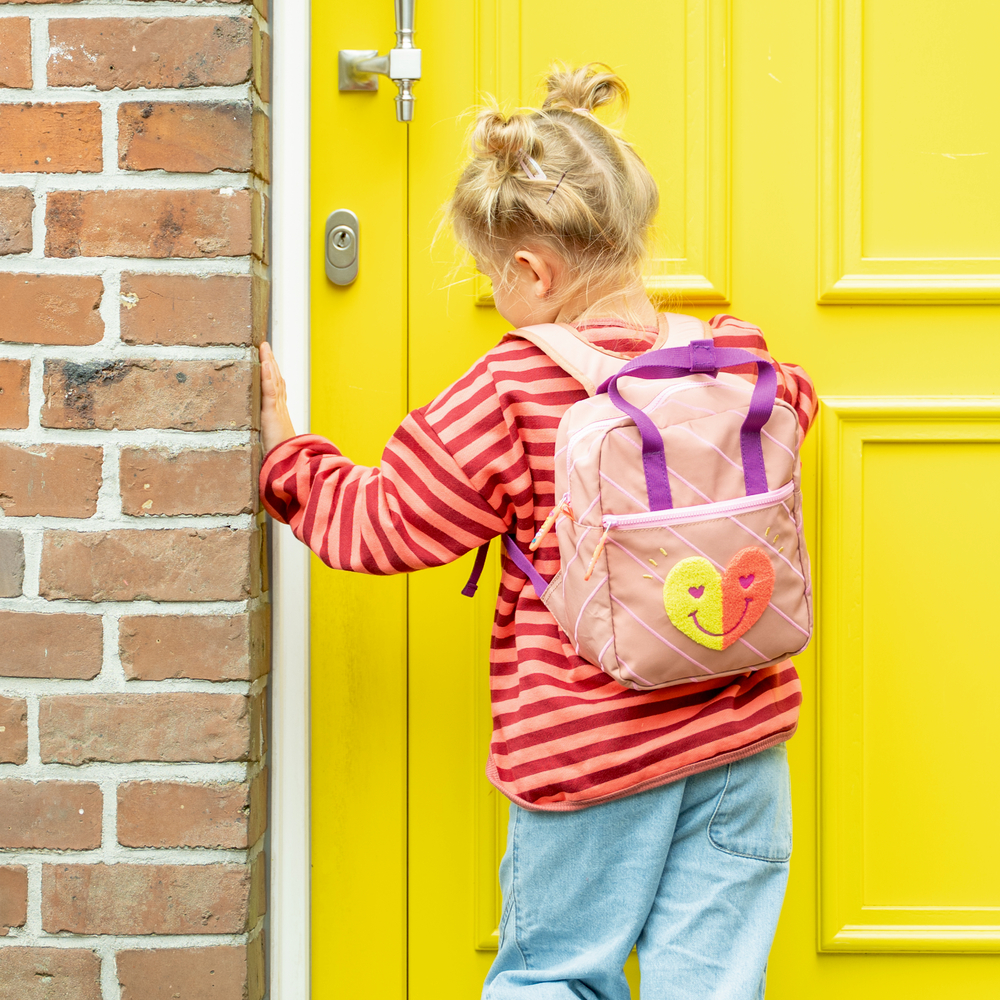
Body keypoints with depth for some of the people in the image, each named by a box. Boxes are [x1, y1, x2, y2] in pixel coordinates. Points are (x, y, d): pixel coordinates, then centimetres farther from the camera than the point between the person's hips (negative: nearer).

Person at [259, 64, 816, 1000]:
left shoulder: (512, 392, -15)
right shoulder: (741, 360, 0)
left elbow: (381, 524, -8)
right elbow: (792, 403, 25)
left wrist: (284, 450, 7)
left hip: (587, 747, -4)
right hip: (740, 744, 5)